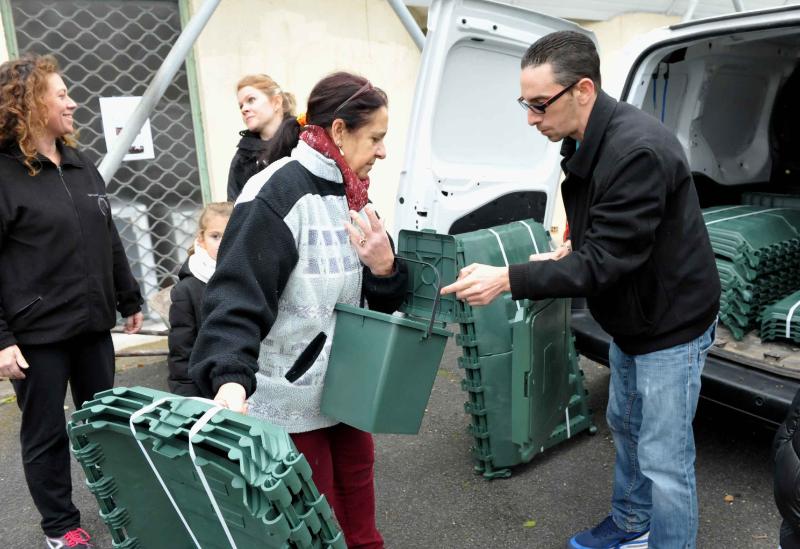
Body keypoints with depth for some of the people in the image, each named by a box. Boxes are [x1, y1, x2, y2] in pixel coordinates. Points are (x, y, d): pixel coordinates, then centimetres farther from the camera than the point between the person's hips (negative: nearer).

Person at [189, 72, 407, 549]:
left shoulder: (352, 196, 6)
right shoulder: (276, 195, -20)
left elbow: (383, 303, 10)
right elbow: (238, 297, -27)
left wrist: (384, 268, -12)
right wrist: (231, 380, -40)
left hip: (343, 385, 8)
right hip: (290, 398, -7)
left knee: (356, 479, 24)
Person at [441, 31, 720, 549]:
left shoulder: (639, 150, -30)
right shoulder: (586, 141, -1)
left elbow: (607, 260, -31)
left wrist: (509, 280, -34)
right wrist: (572, 250, -3)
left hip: (672, 325, -9)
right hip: (630, 319, 10)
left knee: (664, 460, 2)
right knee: (625, 426, 24)